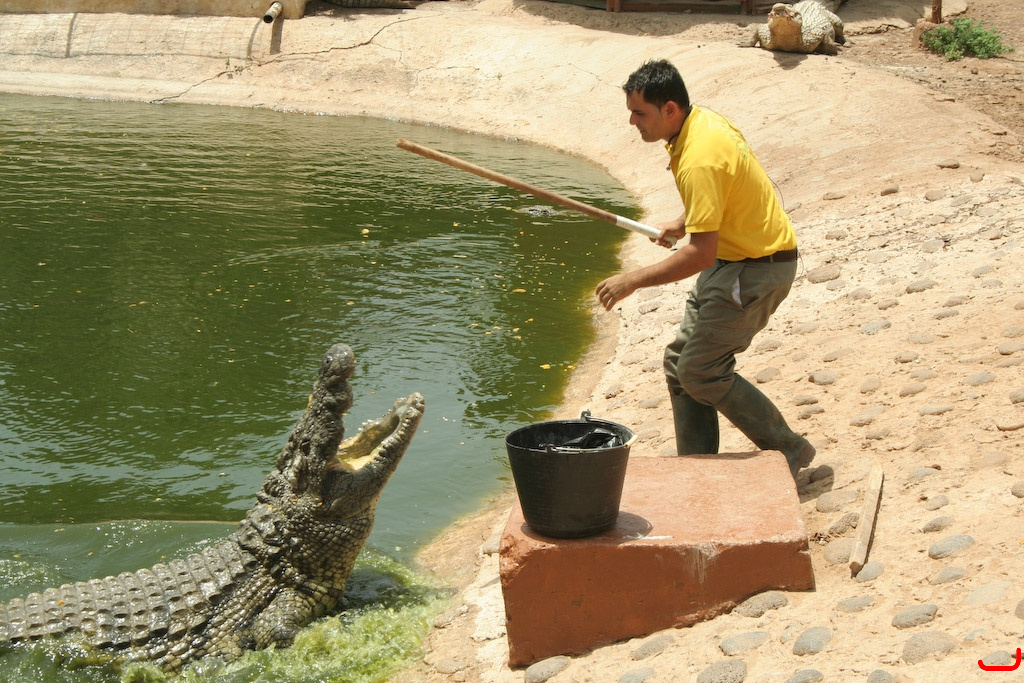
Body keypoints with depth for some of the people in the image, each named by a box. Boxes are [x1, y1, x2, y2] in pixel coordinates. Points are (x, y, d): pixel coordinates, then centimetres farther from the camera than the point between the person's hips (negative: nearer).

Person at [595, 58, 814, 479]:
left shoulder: (699, 160, -28)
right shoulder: (702, 121, 3)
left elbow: (701, 253, -31)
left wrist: (633, 281, -26)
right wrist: (680, 226, 24)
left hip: (757, 270, -10)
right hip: (732, 258, 10)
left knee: (701, 372, -7)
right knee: (679, 360, 9)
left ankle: (788, 451, 7)